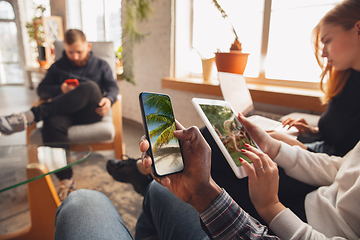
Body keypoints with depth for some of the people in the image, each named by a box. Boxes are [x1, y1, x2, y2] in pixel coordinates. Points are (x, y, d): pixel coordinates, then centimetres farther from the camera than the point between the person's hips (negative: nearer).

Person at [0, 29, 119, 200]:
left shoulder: (100, 65, 21)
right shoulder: (58, 67, 24)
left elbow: (113, 87, 9)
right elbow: (41, 90, 17)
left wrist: (108, 99, -15)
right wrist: (60, 90, -5)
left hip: (90, 113, -1)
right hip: (65, 112, 2)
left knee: (90, 87, -35)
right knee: (52, 123, -36)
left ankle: (31, 115, -38)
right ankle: (66, 179, -27)